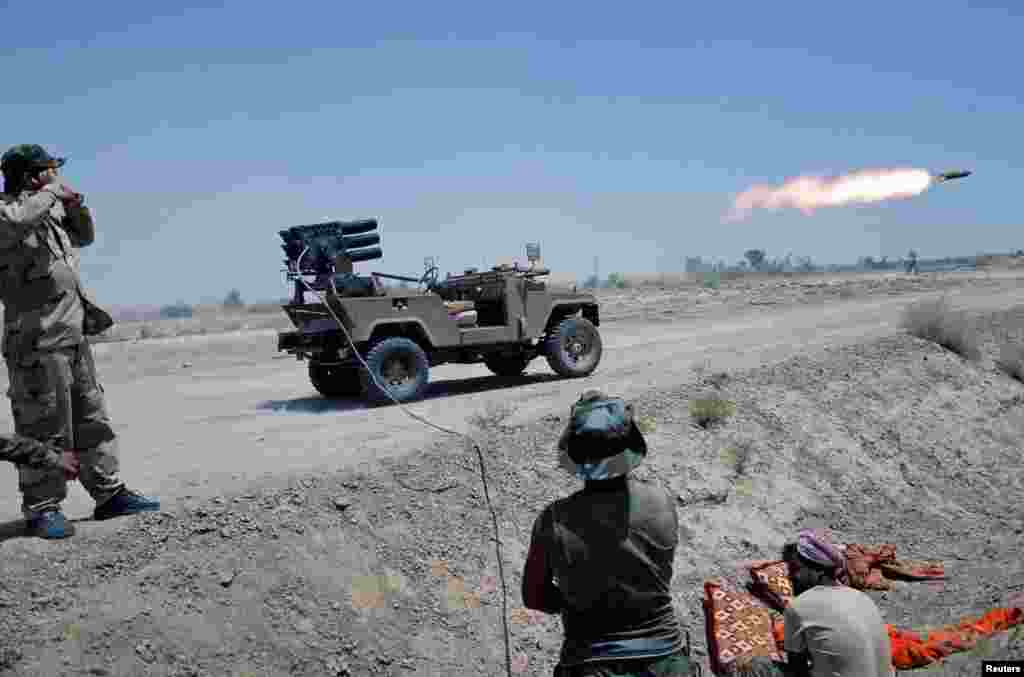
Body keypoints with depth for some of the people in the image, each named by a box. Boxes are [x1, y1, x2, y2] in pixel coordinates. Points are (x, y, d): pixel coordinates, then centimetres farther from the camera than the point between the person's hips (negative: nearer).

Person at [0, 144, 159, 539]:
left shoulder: (49, 213, 15)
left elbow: (85, 236, 27)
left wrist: (74, 205, 8)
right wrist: (53, 190, -17)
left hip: (74, 336, 9)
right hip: (37, 341, -9)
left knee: (92, 420, 12)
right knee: (44, 428, -2)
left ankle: (109, 493, 21)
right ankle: (41, 509, 9)